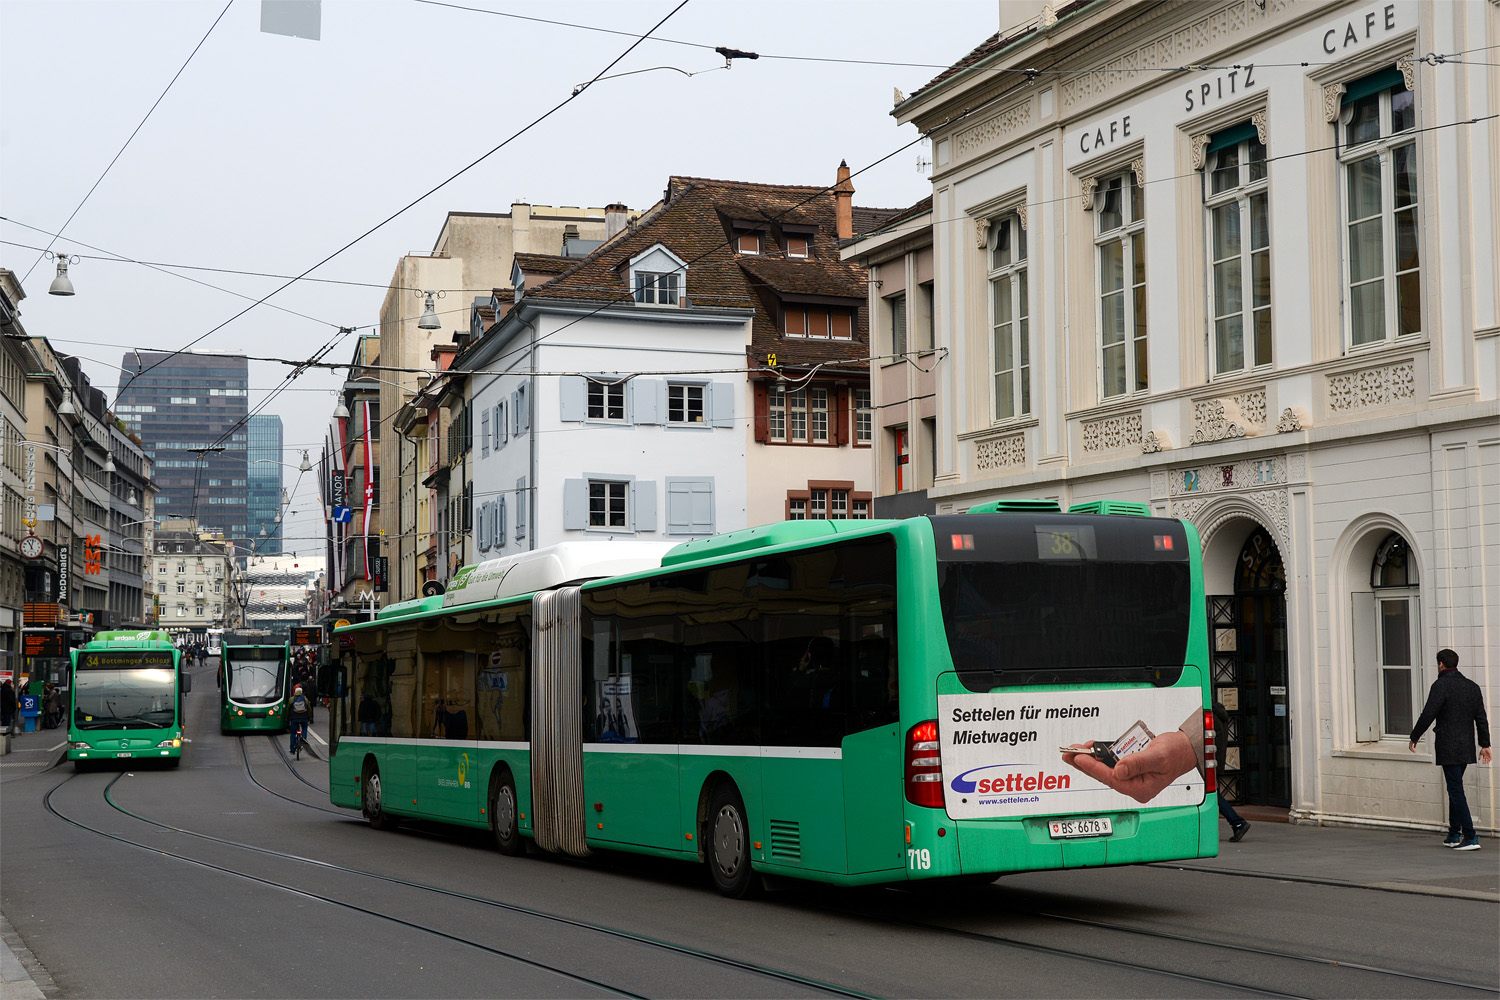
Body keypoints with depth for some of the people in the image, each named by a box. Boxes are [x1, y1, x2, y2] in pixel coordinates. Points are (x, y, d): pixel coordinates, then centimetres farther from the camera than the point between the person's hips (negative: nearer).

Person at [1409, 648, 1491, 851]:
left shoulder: (1440, 686, -11)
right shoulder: (1472, 687, 11)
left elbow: (1428, 715, -15)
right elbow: (1481, 718, 11)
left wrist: (1414, 737, -3)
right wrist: (1485, 744, 14)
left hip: (1448, 748, -7)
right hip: (1467, 747, 7)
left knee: (1456, 790, -6)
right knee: (1455, 788, 18)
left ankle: (1470, 837, -10)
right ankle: (1454, 834, 20)